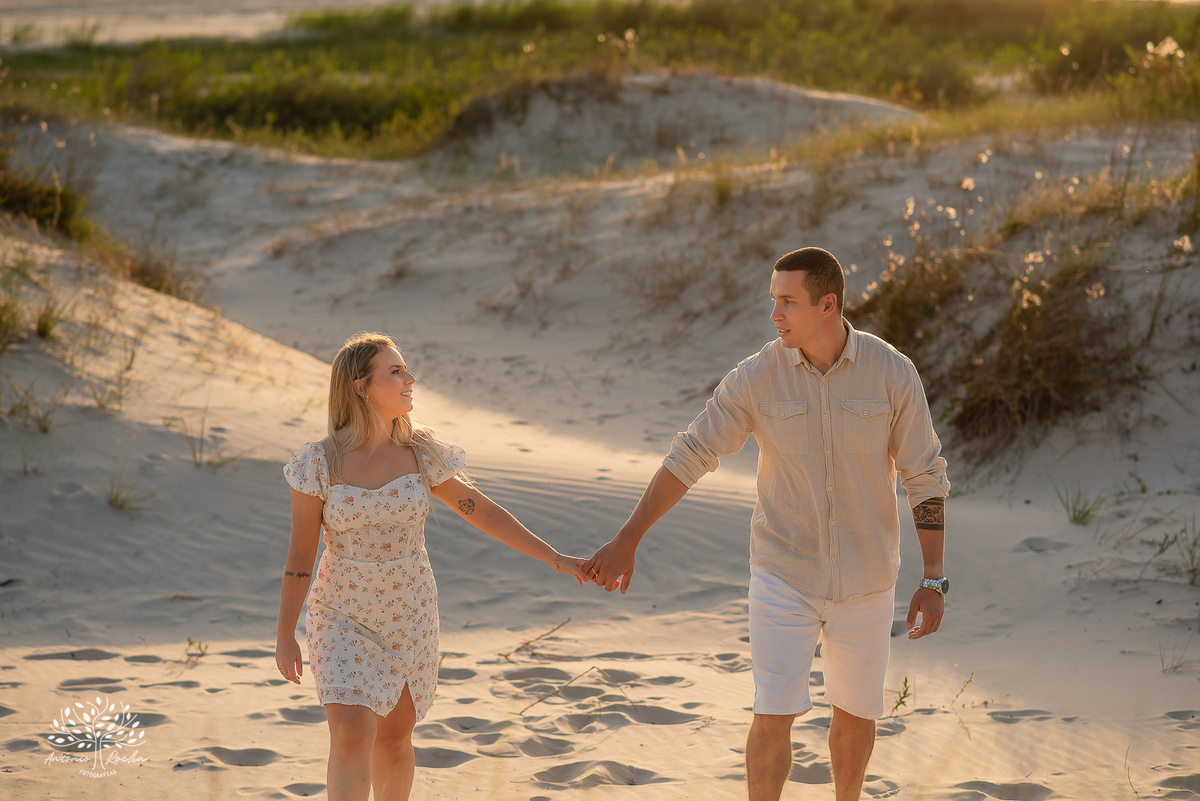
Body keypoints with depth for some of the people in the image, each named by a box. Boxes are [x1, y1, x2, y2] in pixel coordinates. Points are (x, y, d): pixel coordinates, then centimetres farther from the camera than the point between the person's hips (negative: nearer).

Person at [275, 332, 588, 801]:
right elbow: (300, 553, -7)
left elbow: (483, 512, 2)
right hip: (344, 618, -3)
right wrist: (284, 636, -5)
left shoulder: (419, 454, -5)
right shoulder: (319, 463, -13)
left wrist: (554, 558, 2)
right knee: (353, 736, -17)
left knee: (394, 739, 11)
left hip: (410, 616, 3)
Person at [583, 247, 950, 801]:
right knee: (775, 717, -8)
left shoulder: (893, 373, -13)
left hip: (864, 580, 1)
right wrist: (625, 541, -12)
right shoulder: (758, 377, -13)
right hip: (785, 575, -1)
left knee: (856, 713, 16)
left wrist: (934, 581, -9)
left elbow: (925, 478, -6)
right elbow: (688, 457, -7)